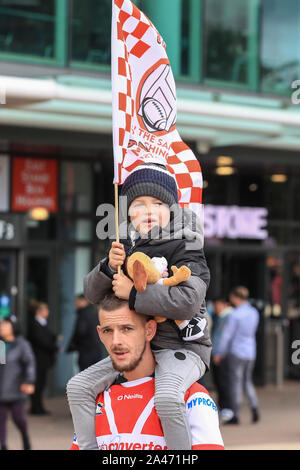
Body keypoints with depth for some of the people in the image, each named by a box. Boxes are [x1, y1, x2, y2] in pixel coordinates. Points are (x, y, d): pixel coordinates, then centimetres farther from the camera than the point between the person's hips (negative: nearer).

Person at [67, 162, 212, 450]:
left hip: (180, 347, -7)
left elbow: (187, 301, -28)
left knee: (167, 396, -35)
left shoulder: (184, 251, -12)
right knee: (78, 386, 1)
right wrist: (109, 267, -15)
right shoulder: (126, 250, 8)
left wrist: (133, 294, -24)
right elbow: (93, 294, 6)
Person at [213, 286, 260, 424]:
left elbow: (227, 335, -11)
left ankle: (235, 415, 4)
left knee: (236, 382, 1)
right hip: (251, 352, 6)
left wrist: (219, 353, -1)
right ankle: (254, 406, -3)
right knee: (247, 381, 17)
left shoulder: (235, 315, -15)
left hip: (237, 352, -6)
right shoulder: (254, 313, 6)